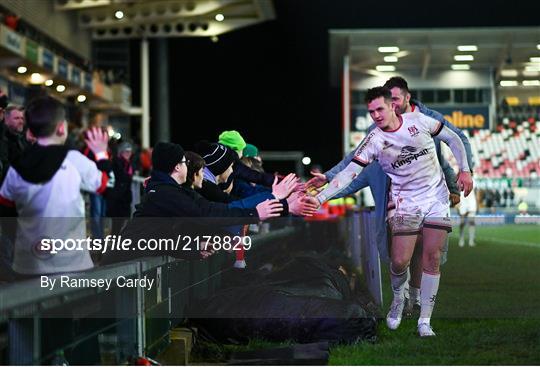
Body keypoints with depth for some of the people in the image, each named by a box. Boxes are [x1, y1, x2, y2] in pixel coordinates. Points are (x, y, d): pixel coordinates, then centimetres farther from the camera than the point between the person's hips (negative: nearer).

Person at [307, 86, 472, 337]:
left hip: (437, 197, 1)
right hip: (406, 203, -1)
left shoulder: (419, 121, -5)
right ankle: (398, 298, 22)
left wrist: (464, 170, 1)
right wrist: (319, 198, -23)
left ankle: (425, 321, 4)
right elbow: (349, 173, -14)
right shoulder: (374, 141, -9)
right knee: (400, 261, -11)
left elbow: (452, 139, 9)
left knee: (432, 258, -4)